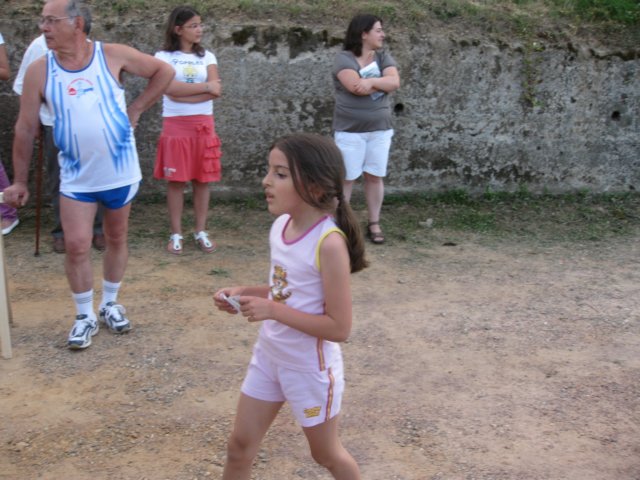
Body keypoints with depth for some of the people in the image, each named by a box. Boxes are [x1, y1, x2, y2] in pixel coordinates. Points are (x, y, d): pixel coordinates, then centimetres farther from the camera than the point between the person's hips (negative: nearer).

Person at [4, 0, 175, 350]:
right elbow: (25, 129, -3)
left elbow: (164, 72, 4)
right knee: (76, 245, -5)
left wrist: (136, 109, -3)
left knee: (116, 239, 13)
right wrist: (20, 180, -1)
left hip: (120, 171, 0)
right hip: (76, 177, 0)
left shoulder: (113, 56, -9)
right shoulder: (39, 71, -8)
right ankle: (85, 317, 13)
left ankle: (110, 304, 32)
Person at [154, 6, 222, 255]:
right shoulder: (164, 56, 1)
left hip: (204, 125, 3)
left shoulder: (207, 56, 9)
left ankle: (201, 232, 13)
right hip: (175, 125, -2)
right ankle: (176, 234, 7)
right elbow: (171, 89, -15)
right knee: (175, 180, -1)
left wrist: (184, 94, -14)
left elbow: (215, 91, -6)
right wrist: (205, 87, -10)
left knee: (202, 180, 4)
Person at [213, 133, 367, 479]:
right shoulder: (281, 225, -5)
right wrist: (244, 294, -6)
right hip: (269, 356, 7)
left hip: (311, 366, -7)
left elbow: (339, 328, -26)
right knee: (239, 446, 16)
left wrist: (272, 311, -29)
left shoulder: (329, 243, -27)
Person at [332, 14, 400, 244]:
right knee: (346, 178, -1)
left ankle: (374, 224, 15)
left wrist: (371, 81, -22)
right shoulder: (344, 58, -7)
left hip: (380, 129, 4)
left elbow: (395, 81, -9)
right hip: (350, 130, -4)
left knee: (375, 176, 7)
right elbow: (356, 87, -22)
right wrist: (382, 83, -10)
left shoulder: (383, 57, 8)